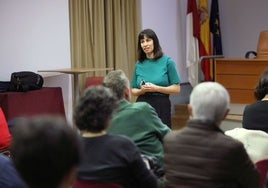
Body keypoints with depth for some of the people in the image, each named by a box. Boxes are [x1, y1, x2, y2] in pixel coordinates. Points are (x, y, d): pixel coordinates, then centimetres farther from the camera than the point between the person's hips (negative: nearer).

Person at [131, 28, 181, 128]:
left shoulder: (167, 61, -2)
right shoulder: (139, 64, 8)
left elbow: (176, 88, -4)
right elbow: (133, 91, 13)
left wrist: (156, 88, -15)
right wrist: (142, 90, -8)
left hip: (161, 106, -3)